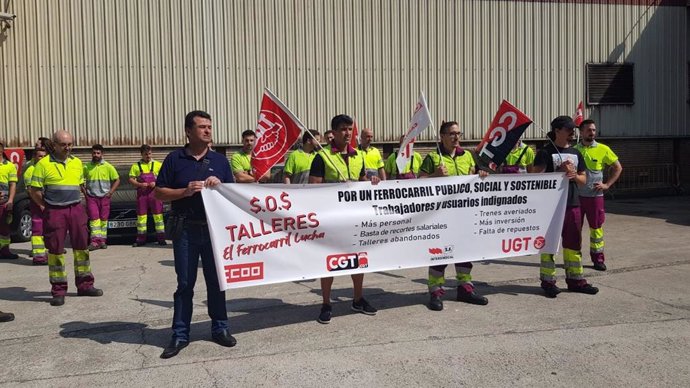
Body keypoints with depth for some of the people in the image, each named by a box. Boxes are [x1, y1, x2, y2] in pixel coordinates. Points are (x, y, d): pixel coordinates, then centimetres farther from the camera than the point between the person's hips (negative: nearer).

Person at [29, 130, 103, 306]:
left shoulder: (77, 162, 9)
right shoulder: (44, 164, -6)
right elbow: (34, 190, -3)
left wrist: (74, 204, 10)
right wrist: (46, 207, -3)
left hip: (76, 210, 5)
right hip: (54, 212, -4)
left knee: (82, 247, 8)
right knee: (55, 250, 1)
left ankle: (84, 285, 20)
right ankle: (58, 291, 10)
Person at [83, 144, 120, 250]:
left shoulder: (108, 167, 2)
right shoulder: (86, 167, 6)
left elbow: (117, 180, 5)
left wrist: (110, 192, -4)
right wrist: (84, 191, 4)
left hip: (104, 197, 0)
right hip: (91, 197, 0)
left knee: (103, 220, 4)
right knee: (94, 219, -8)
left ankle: (102, 241, 11)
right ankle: (95, 241, -12)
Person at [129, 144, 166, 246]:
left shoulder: (158, 165, 10)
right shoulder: (136, 166, 12)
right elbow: (131, 179, 7)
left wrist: (156, 183, -10)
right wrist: (140, 184, -10)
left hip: (155, 192, -1)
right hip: (141, 193, 1)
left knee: (158, 215, -3)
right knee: (141, 216, 3)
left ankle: (161, 238, -1)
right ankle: (141, 240, 9)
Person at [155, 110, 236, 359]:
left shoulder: (220, 161, 9)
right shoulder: (175, 159, 3)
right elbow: (159, 193, 1)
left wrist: (220, 185, -9)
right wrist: (185, 191, -14)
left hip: (215, 229, 2)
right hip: (186, 229, -2)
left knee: (216, 281, 9)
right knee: (185, 284, 5)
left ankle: (220, 328, 22)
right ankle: (180, 335, 13)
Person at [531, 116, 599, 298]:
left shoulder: (575, 153, 16)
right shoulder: (545, 152, -4)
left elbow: (583, 179, 18)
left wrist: (574, 175, -4)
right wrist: (560, 172, -16)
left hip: (572, 204, 6)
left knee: (573, 242, 11)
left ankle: (575, 279, 21)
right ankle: (548, 281, 8)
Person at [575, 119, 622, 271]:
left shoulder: (603, 149, 0)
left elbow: (618, 167, 6)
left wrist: (607, 184, -1)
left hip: (595, 195, -1)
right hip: (576, 195, 1)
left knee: (596, 227, 5)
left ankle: (598, 259, 16)